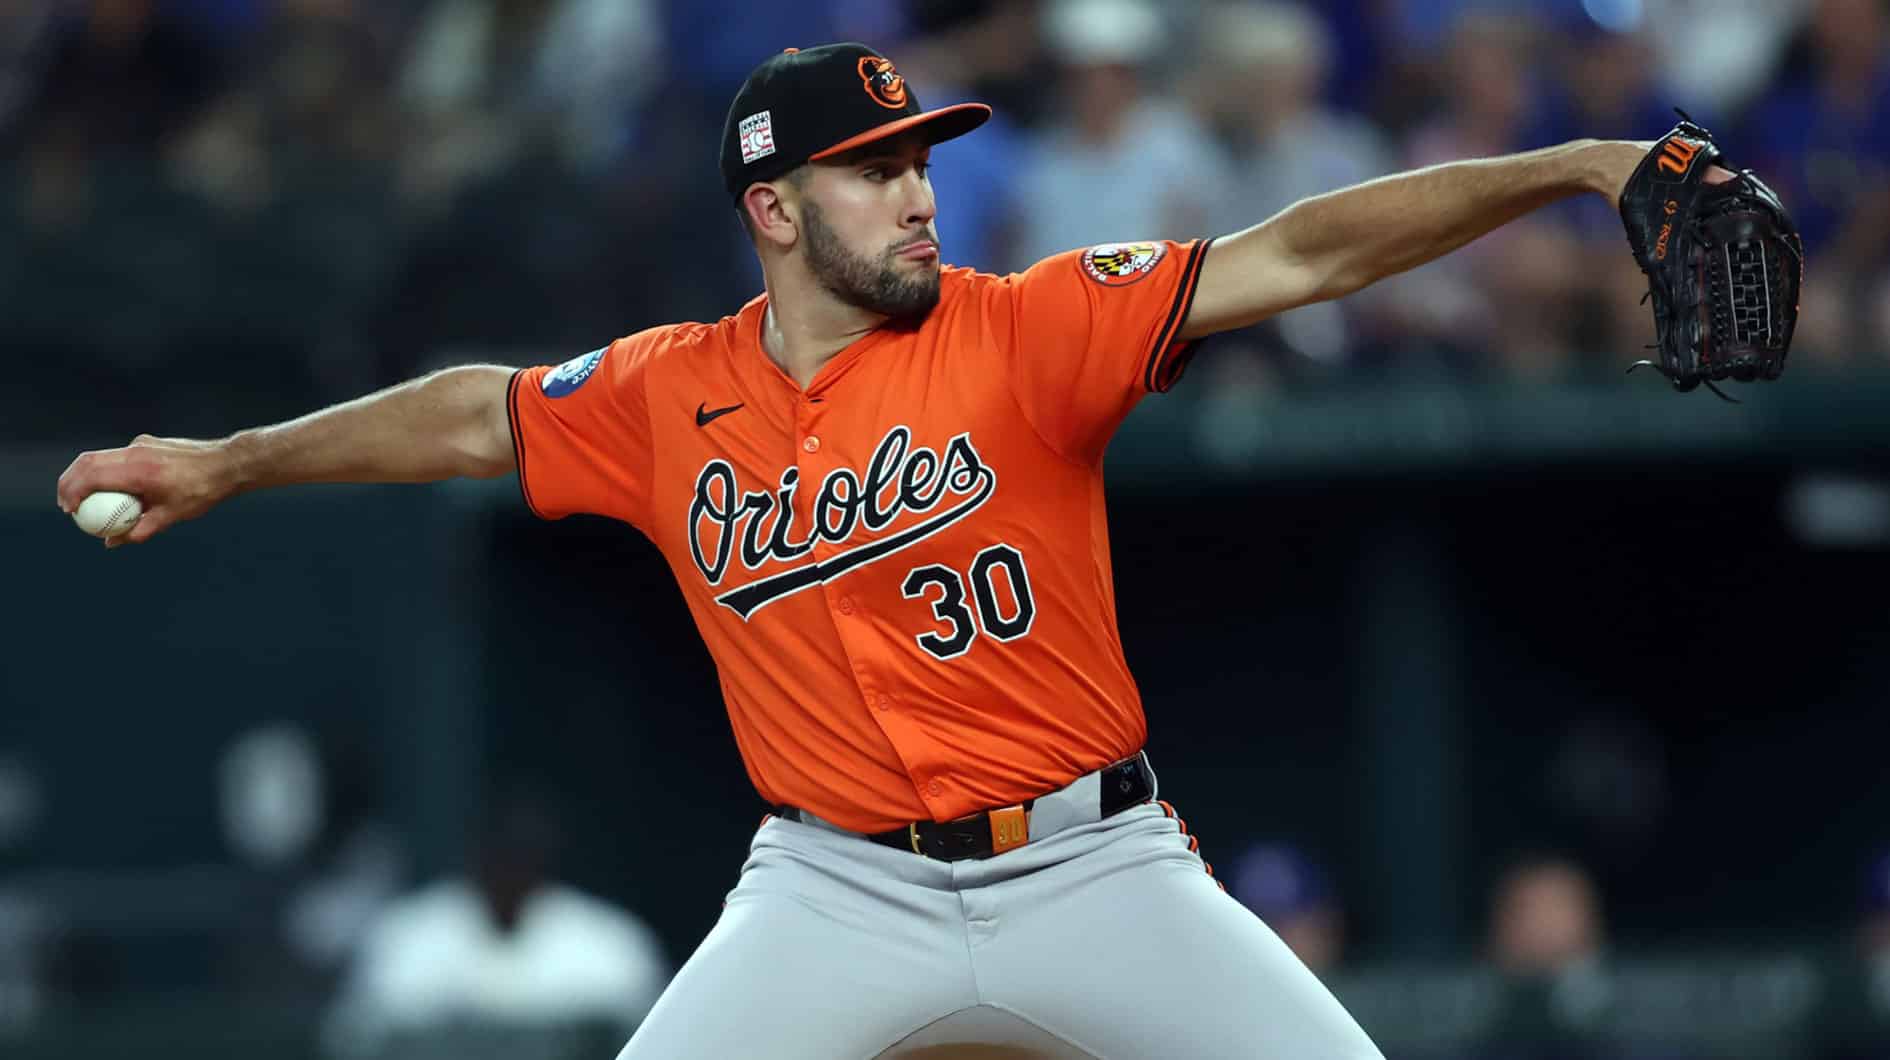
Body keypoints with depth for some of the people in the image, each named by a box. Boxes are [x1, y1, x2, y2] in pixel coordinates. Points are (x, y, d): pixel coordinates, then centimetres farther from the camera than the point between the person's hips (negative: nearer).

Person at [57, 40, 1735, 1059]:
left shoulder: (1023, 331, -8)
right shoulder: (669, 400, 1)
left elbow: (1293, 257, -16)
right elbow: (476, 416, 18)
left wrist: (1566, 168, -24)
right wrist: (227, 464, 23)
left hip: (1089, 866, -1)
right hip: (838, 894, 1)